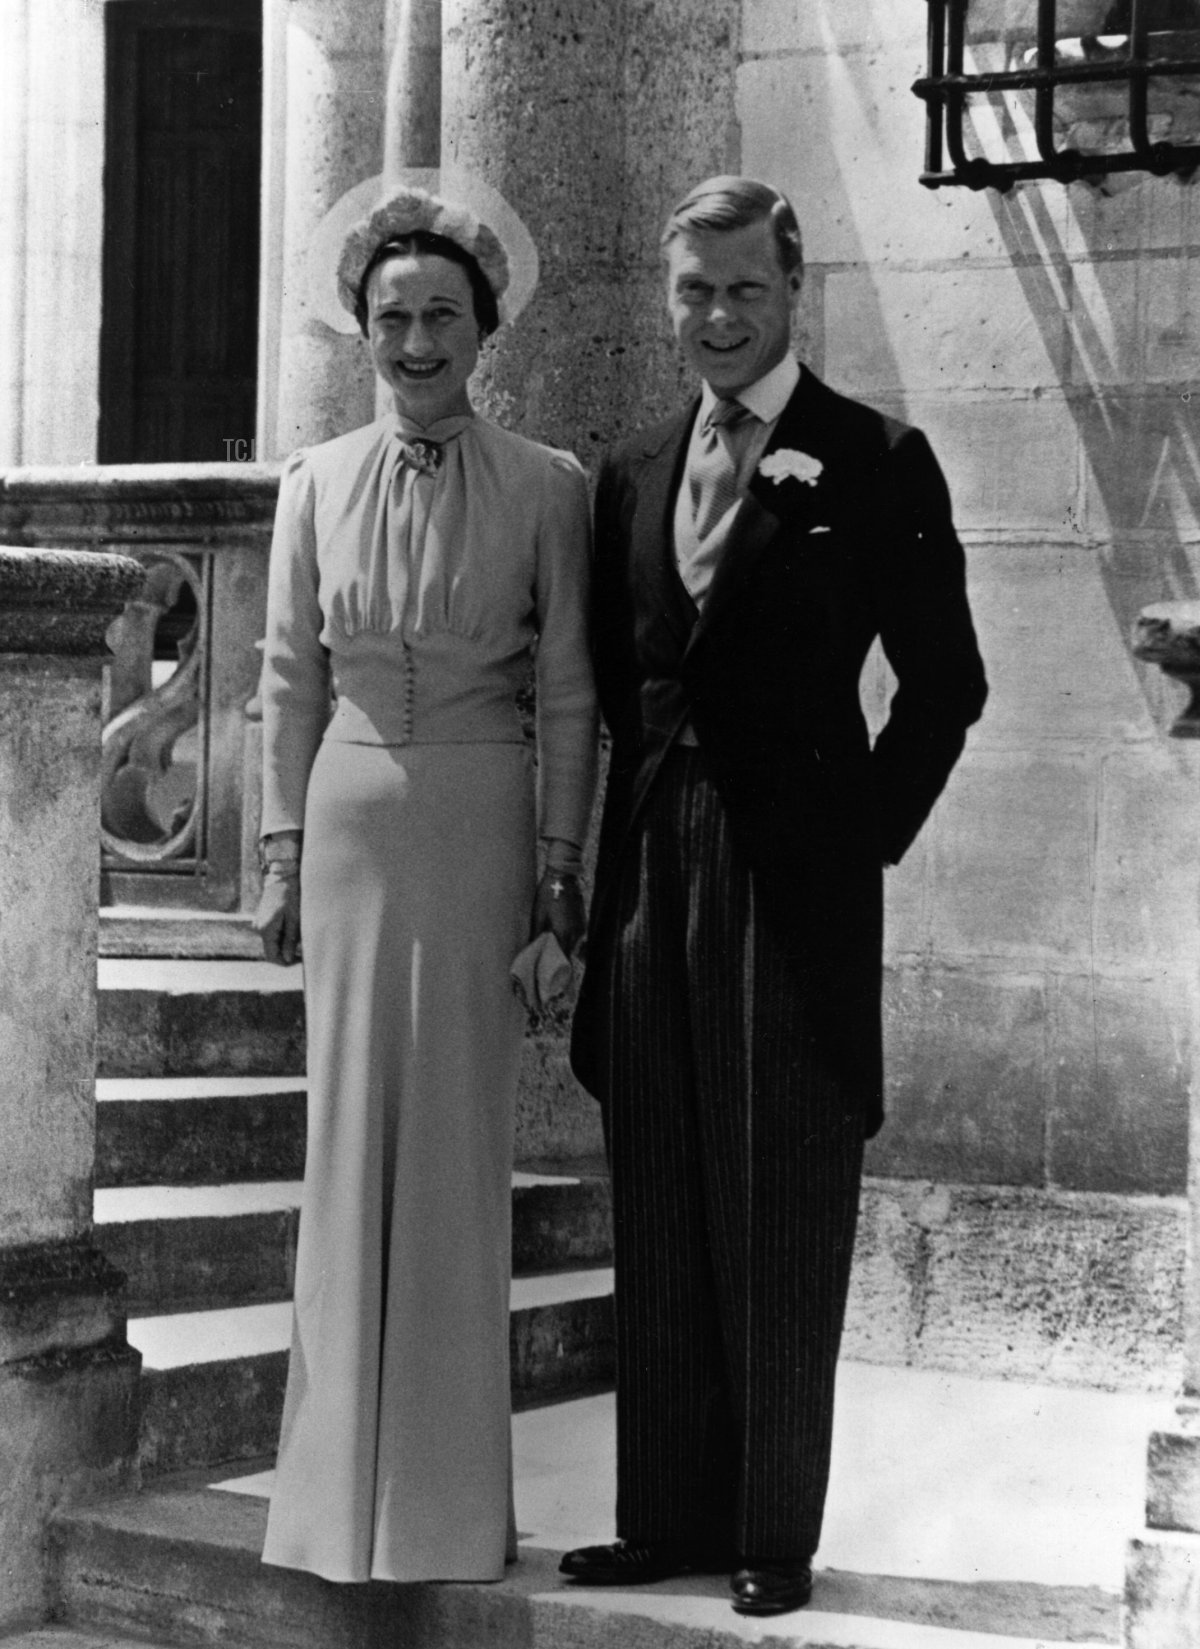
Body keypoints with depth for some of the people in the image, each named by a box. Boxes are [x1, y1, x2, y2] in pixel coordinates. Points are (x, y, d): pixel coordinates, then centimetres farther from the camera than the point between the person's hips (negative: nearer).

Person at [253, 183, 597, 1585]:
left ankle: (446, 1493, 12)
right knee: (350, 1139, 5)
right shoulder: (316, 484, 5)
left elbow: (569, 693, 0)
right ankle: (345, 1481, 15)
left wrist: (560, 861, -1)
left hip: (479, 822, -2)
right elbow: (290, 679, 8)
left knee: (456, 1144, 2)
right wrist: (284, 850, 5)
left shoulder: (545, 488, -2)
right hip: (351, 818, 2)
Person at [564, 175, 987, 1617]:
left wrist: (871, 835, -3)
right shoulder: (632, 476, 14)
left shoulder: (875, 466, -3)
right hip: (654, 882, 5)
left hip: (797, 880, -5)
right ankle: (670, 1515, 16)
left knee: (783, 1220, 0)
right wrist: (613, 860, 9)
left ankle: (776, 1535, 9)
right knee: (660, 1220, 8)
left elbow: (944, 681, -1)